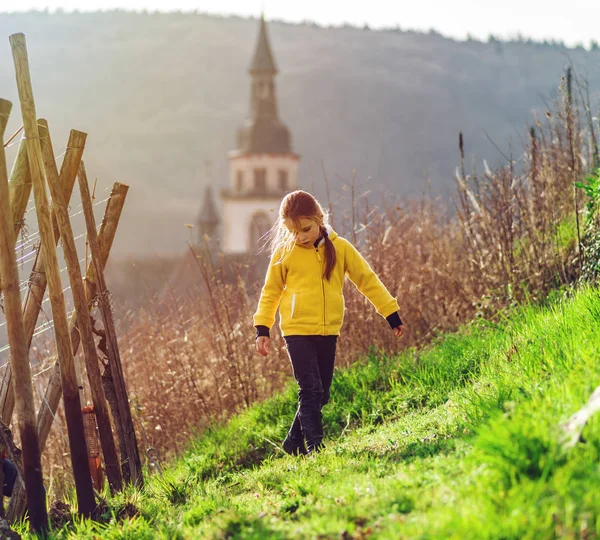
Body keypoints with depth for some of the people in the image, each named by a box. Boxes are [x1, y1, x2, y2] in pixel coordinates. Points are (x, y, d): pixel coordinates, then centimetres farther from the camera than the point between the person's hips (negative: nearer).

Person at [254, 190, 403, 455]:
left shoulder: (339, 248, 1)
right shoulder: (284, 252, -3)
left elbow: (367, 280, 5)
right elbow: (270, 292, 7)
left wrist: (391, 313, 2)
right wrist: (262, 328, 1)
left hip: (328, 332, 3)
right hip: (297, 330, -3)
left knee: (321, 394, 8)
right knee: (310, 391, -12)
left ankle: (294, 442, 24)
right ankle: (315, 447, -7)